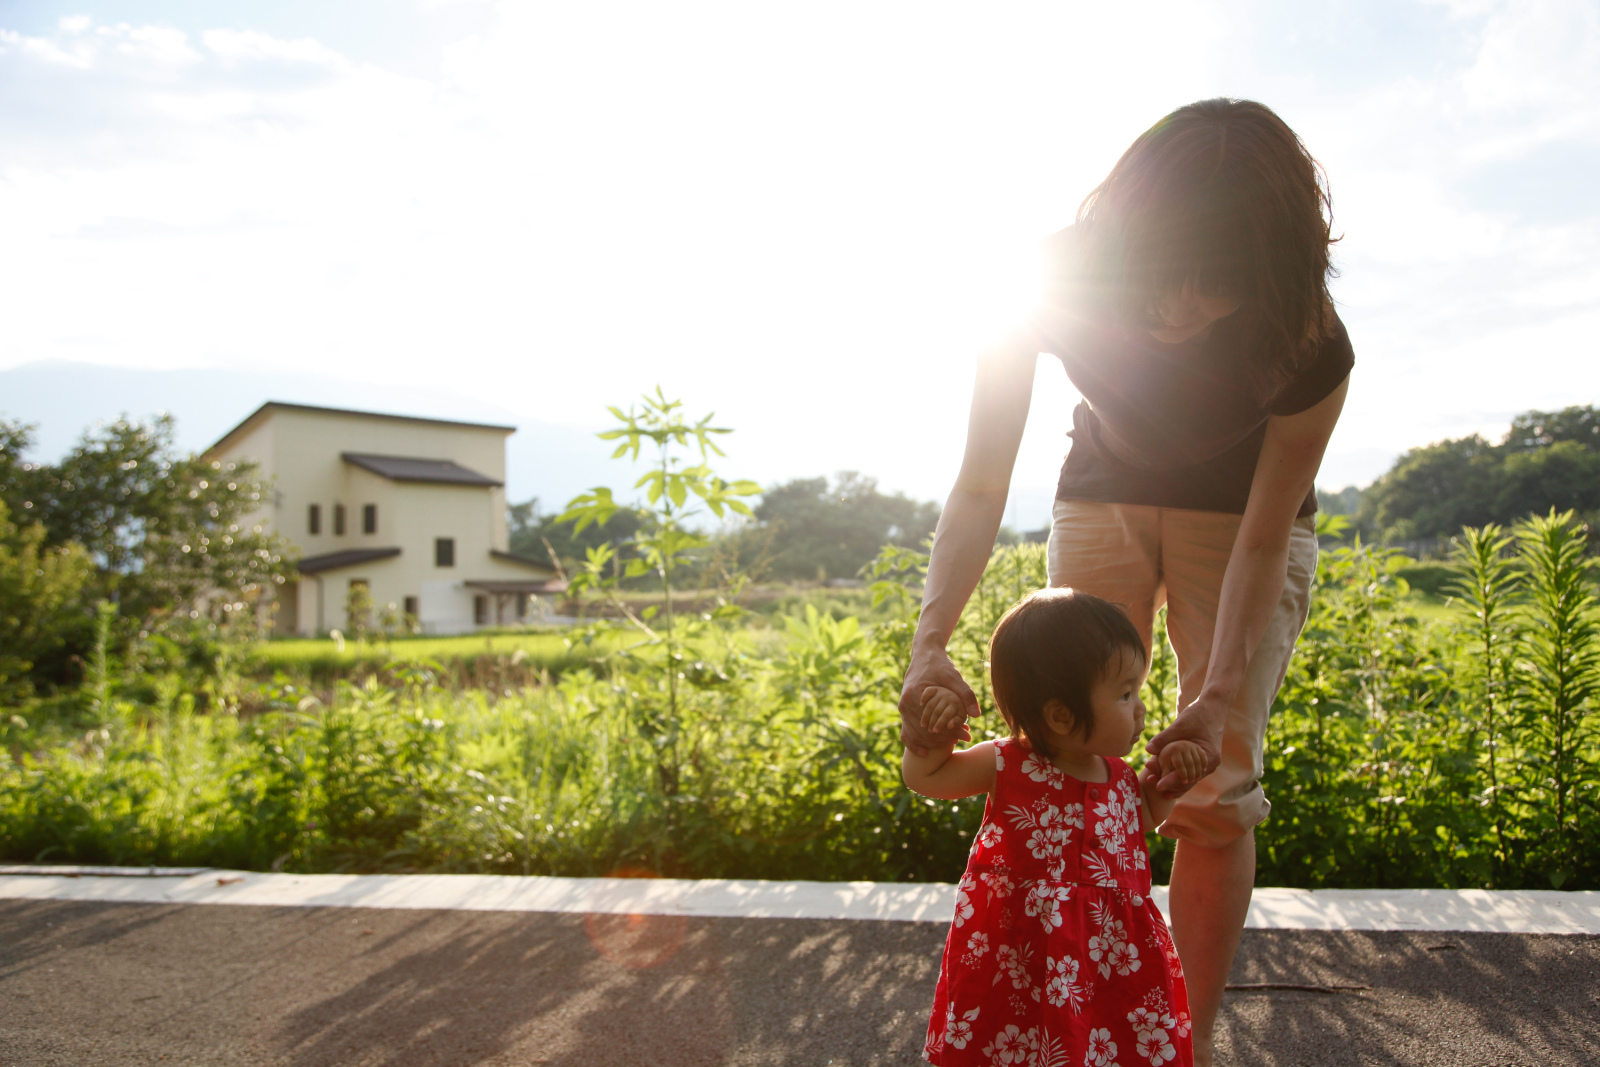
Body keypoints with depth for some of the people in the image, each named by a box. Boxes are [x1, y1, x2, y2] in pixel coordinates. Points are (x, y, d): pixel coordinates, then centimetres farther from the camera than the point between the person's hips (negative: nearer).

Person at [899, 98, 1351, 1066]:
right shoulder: (1056, 284, -29)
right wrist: (931, 642, -39)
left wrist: (1220, 696, -35)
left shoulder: (1308, 345, -31)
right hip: (1103, 502, 2)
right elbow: (981, 487, -26)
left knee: (1214, 785, -10)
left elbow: (1265, 537, -22)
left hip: (1243, 515, -1)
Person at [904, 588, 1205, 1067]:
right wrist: (935, 725, -18)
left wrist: (1165, 775, 1)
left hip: (1106, 952, 3)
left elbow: (1144, 819, 18)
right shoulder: (1006, 766, -14)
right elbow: (923, 776, -1)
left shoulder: (1120, 778, -3)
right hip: (1017, 959, -3)